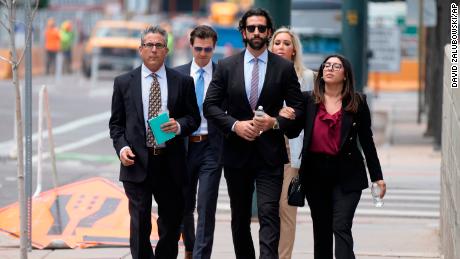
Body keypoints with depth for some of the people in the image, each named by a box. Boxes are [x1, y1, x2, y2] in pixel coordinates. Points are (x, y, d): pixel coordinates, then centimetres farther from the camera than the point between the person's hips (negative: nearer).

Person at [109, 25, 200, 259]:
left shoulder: (183, 82, 7)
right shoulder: (124, 83, 7)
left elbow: (193, 118, 8)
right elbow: (116, 123, 9)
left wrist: (179, 126, -13)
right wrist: (121, 147, -8)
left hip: (170, 164, 1)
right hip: (137, 163, -1)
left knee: (172, 223, 8)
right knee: (140, 224, -6)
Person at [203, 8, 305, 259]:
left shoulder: (285, 68, 2)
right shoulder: (226, 66, 4)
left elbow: (298, 109, 3)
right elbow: (210, 106, 1)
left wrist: (275, 123, -15)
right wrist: (235, 125, -14)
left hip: (270, 155, -2)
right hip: (236, 153, 2)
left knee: (269, 214, -14)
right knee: (240, 218, 12)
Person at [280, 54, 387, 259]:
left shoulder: (357, 103, 2)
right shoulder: (308, 100, 5)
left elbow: (367, 141, 5)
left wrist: (377, 176, 4)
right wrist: (287, 118, -14)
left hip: (346, 175, -3)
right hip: (316, 173, 3)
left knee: (341, 227, -13)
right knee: (321, 230, 10)